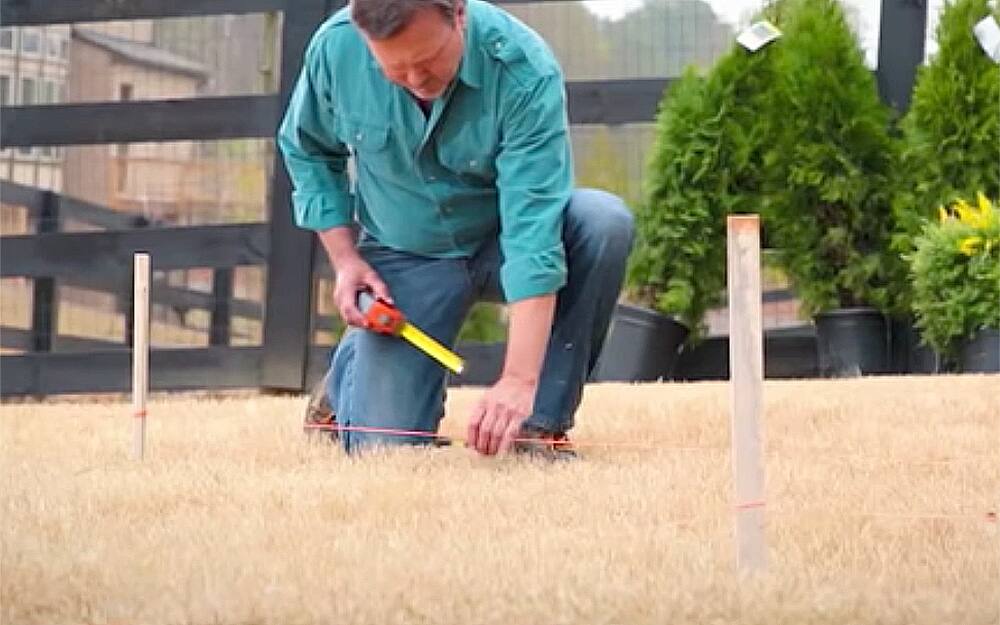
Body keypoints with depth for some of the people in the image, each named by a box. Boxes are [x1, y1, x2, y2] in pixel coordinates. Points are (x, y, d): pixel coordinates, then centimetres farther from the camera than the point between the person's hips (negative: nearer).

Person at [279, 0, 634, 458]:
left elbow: (533, 229, -35)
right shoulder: (334, 49, -20)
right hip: (404, 256, 1)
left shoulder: (525, 69, -30)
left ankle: (540, 426, -18)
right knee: (385, 446, -12)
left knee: (604, 222, -33)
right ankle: (351, 365, 27)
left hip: (503, 244, -1)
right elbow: (307, 151, 3)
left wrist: (519, 380, -42)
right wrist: (344, 257, -9)